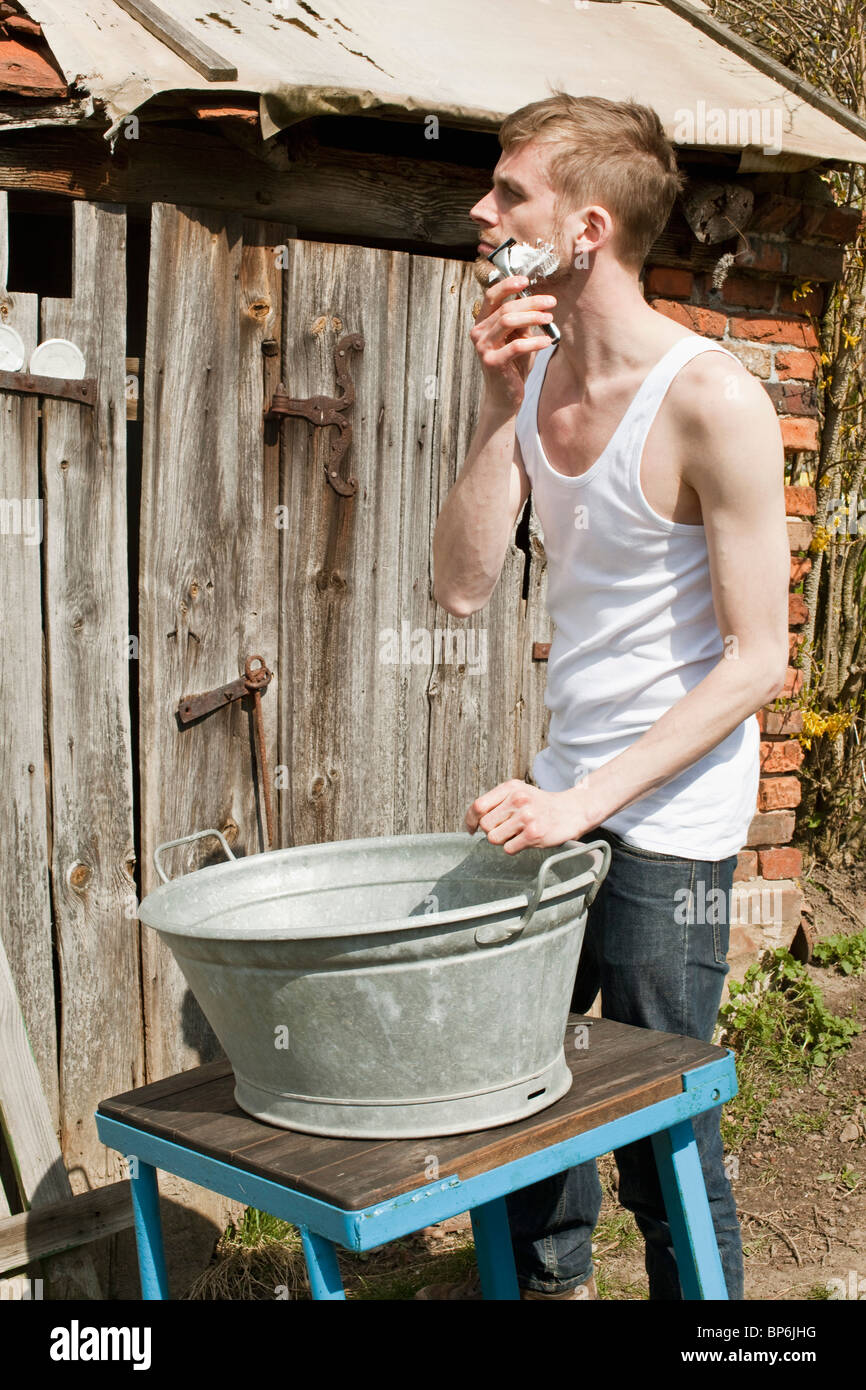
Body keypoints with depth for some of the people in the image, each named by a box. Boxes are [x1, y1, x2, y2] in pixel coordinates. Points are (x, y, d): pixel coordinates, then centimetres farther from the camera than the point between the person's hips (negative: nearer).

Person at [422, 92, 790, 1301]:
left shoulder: (710, 399, -18)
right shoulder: (532, 377, 3)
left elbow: (758, 658, -18)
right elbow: (462, 588, -5)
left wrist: (589, 800, -22)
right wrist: (500, 406, -14)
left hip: (671, 815, -7)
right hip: (570, 790, 7)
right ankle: (544, 1276, 45)